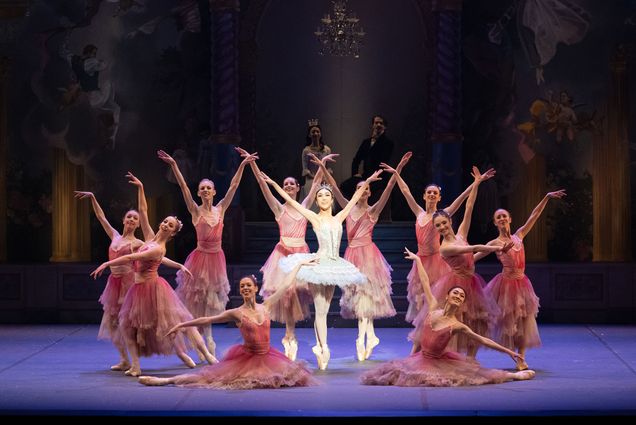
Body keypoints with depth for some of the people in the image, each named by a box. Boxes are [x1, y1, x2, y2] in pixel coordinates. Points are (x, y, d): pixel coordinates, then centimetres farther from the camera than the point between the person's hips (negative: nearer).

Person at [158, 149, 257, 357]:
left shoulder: (220, 209, 3)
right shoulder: (195, 211, -5)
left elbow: (233, 186, 0)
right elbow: (183, 186, -14)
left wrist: (243, 165, -6)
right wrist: (173, 165, -22)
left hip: (217, 258, 3)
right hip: (200, 256, -3)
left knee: (212, 300, 12)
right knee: (198, 300, 0)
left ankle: (207, 338, 25)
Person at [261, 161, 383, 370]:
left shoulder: (338, 218, 10)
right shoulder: (314, 217, 0)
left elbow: (353, 199, 14)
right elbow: (291, 201, -3)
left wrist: (367, 182, 12)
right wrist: (274, 184, -6)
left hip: (334, 265, 4)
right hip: (319, 264, -4)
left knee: (324, 310, 8)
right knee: (321, 310, -6)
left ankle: (319, 347, 13)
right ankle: (324, 348, -7)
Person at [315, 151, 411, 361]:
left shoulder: (373, 210, -1)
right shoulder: (348, 208, 9)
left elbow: (388, 188, -10)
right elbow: (334, 187, 6)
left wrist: (399, 168, -19)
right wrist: (323, 168, 0)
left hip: (368, 253, -4)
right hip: (353, 254, 4)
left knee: (365, 293, -8)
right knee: (357, 294, 5)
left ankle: (362, 337, -9)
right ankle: (370, 336, 14)